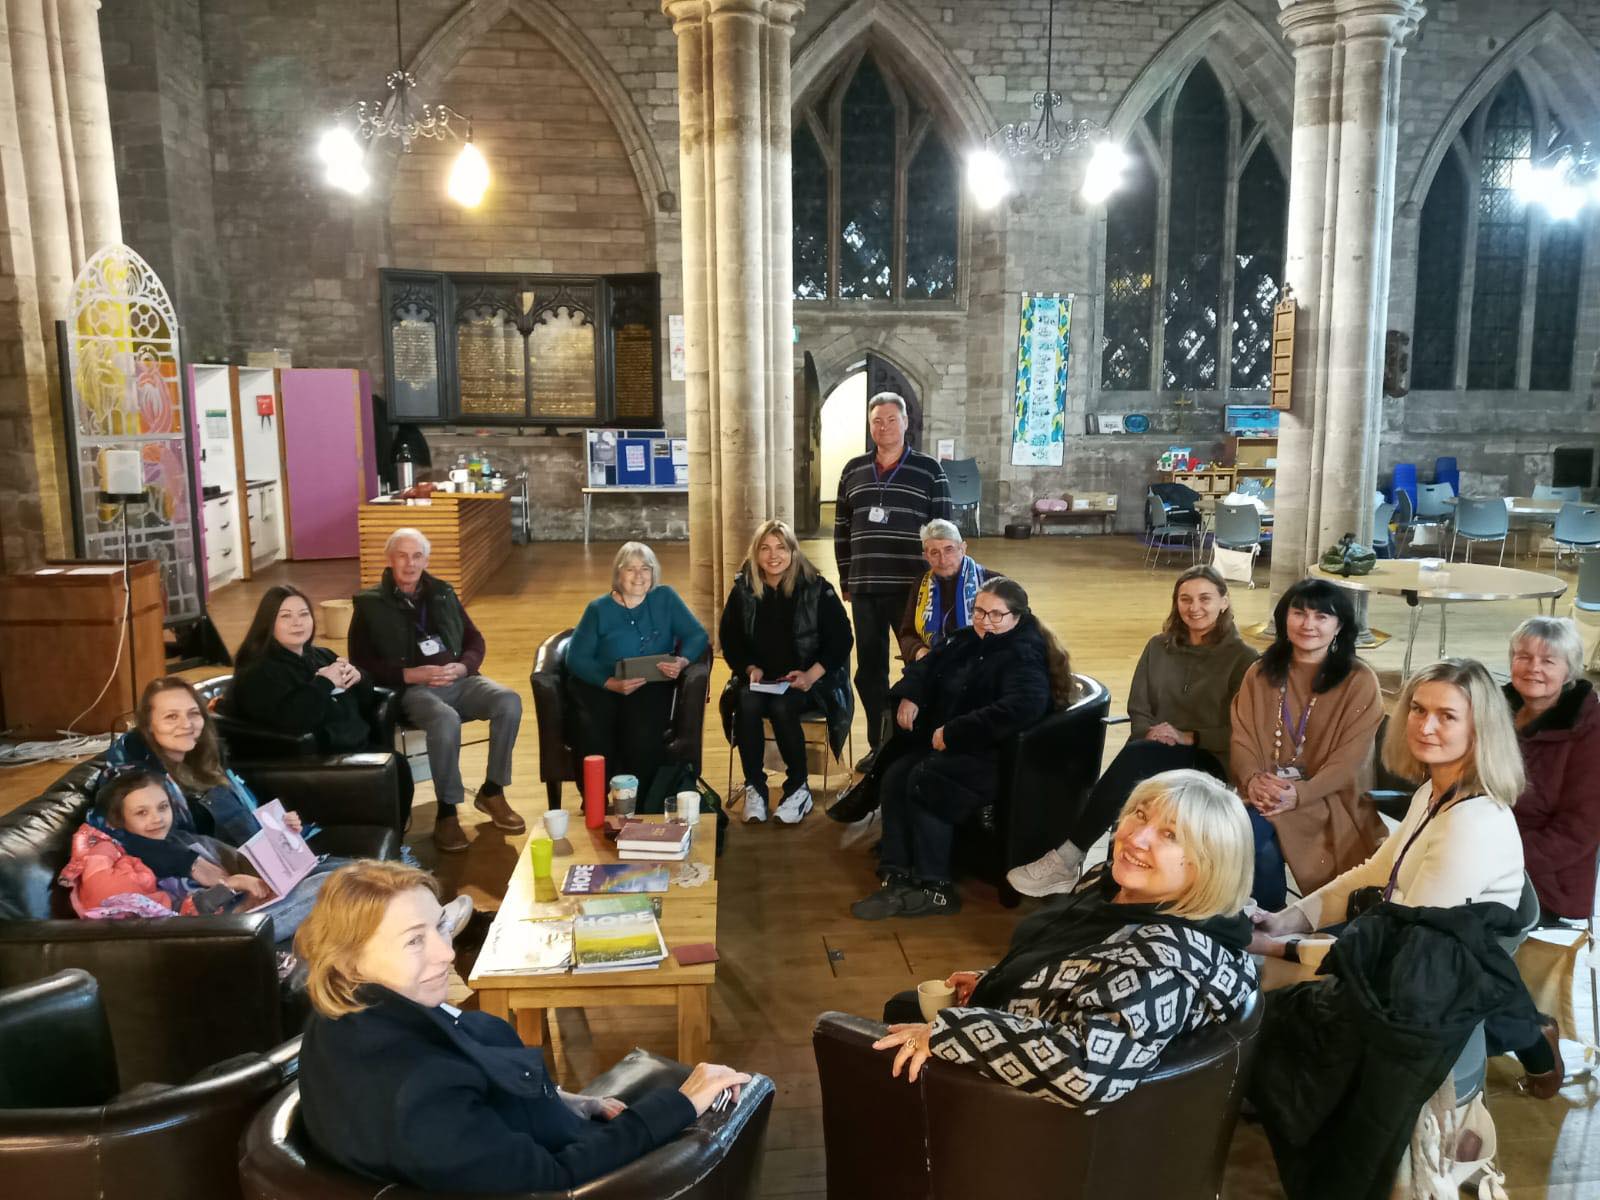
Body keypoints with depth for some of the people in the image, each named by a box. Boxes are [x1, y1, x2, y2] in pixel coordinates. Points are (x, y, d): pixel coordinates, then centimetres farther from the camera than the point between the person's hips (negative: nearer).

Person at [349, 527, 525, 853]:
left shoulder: (443, 593, 18)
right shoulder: (370, 604, 6)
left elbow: (475, 641, 18)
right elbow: (362, 664, -1)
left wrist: (461, 667, -5)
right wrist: (411, 674, -14)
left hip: (459, 681, 4)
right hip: (412, 689, -4)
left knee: (509, 702, -25)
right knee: (446, 720, -38)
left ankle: (492, 792, -9)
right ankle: (446, 811, -22)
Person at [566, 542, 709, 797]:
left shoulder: (665, 598, 7)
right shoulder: (599, 609, 3)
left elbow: (697, 635, 3)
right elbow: (577, 658, -3)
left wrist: (682, 661, -21)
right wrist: (612, 683, -21)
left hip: (652, 685, 0)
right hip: (600, 685, 0)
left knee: (645, 737, -32)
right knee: (596, 736, -31)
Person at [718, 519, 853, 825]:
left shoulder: (816, 588, -5)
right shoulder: (743, 589, 3)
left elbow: (841, 639, -5)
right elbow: (728, 638, 10)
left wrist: (811, 676, -17)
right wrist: (750, 668, -8)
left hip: (808, 680, -2)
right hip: (759, 678, 3)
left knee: (782, 707, -32)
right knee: (747, 704, -30)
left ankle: (798, 789, -13)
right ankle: (754, 788, -17)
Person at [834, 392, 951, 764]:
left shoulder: (929, 470, 0)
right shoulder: (853, 471, 10)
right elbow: (841, 529, 13)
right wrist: (846, 580, 10)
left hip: (913, 587, -3)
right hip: (865, 589, 4)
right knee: (869, 669, 8)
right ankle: (878, 747, 20)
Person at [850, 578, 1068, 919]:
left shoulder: (1024, 655, -15)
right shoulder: (966, 640, 11)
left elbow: (1023, 707, -33)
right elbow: (925, 667, 24)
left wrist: (953, 733, -31)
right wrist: (909, 696, -1)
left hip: (993, 754, -8)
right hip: (945, 743, 8)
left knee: (923, 781, -29)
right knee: (894, 777, -15)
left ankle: (937, 889, -22)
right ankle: (896, 879, -17)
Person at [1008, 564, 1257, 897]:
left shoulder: (1243, 658, 0)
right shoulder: (1158, 647, 12)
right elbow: (1138, 712, 12)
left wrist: (1189, 737, -14)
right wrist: (1151, 732, -10)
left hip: (1209, 762, -3)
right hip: (1152, 754, 4)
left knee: (1135, 756, -34)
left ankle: (1066, 860, -30)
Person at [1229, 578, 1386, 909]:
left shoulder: (1359, 681, -1)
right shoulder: (1259, 674, 12)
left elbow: (1349, 759, -8)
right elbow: (1241, 737, 3)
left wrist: (1299, 793, -22)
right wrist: (1252, 779, -18)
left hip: (1328, 801, -3)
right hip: (1262, 794, 3)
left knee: (1257, 829, -30)